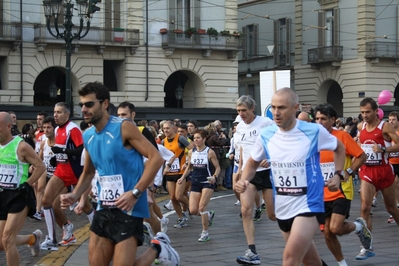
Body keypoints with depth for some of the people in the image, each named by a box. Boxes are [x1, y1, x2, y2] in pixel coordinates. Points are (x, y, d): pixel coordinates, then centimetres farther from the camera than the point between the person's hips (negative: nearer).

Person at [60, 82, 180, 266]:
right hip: (104, 209, 7)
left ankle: (157, 249, 18)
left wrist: (135, 193, -22)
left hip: (129, 209, -7)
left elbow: (156, 158, -16)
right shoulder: (87, 136, 9)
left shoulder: (124, 127, -12)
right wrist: (75, 195, 4)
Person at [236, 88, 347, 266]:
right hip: (283, 209, 5)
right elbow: (253, 163, 14)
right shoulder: (265, 136, -3)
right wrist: (244, 180, -6)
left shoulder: (314, 131, -12)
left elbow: (339, 148, 8)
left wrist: (337, 175, -4)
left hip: (308, 206, -5)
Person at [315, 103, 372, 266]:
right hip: (323, 195, 5)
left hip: (341, 192, -5)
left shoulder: (342, 136, -10)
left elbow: (362, 156, -6)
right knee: (327, 233, 5)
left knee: (336, 228, -18)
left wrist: (348, 172, -15)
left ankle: (359, 226, 14)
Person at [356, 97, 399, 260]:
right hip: (366, 171, 3)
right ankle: (367, 247, -11)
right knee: (365, 207, -12)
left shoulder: (385, 127, -9)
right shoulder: (360, 127, 5)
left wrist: (383, 149, -27)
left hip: (383, 170, -3)